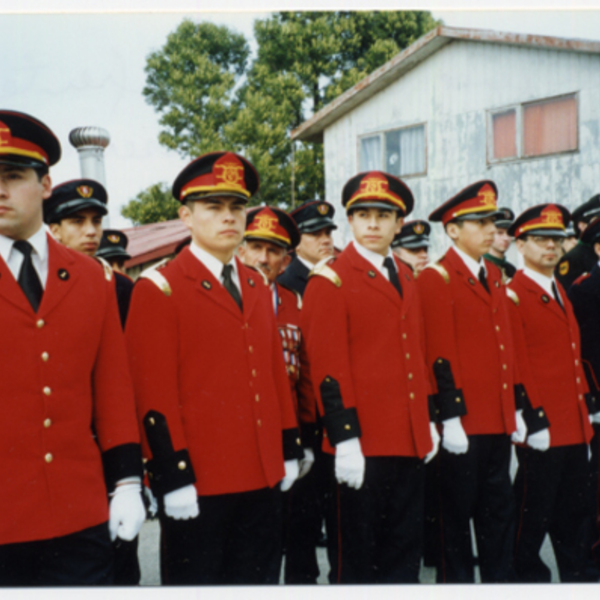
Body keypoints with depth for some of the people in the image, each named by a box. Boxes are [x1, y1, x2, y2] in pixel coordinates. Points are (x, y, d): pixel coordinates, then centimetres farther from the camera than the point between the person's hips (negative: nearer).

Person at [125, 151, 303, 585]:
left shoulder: (258, 287, 14)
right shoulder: (160, 289, -7)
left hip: (262, 478, 6)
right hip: (197, 483, -6)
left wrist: (288, 450, 13)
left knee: (260, 578, 15)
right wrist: (173, 477, -16)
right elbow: (154, 393, -13)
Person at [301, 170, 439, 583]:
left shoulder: (405, 277, 15)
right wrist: (345, 439, -18)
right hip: (362, 444, -7)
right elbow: (328, 367, -13)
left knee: (406, 548, 14)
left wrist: (427, 421, 16)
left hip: (410, 440, 7)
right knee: (358, 553, 3)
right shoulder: (330, 281, -7)